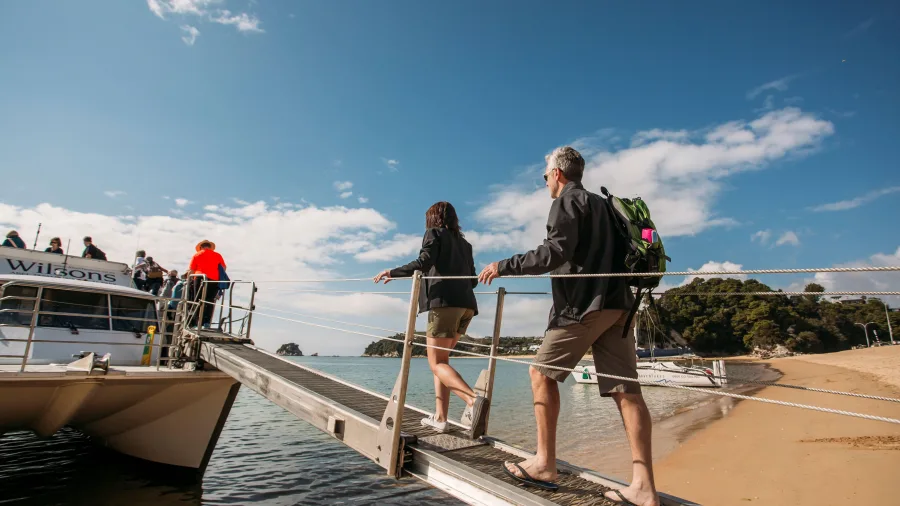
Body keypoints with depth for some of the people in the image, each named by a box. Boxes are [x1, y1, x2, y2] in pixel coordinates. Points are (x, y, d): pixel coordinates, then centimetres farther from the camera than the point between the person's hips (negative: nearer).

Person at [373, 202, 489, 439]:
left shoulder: (434, 233, 6)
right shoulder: (464, 243, 24)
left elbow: (424, 262, -12)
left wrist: (393, 272, -4)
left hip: (444, 302, -7)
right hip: (466, 305, 7)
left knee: (437, 362, -5)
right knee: (440, 358, 14)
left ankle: (473, 400, -27)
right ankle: (440, 417, 10)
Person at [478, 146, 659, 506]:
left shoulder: (567, 201, -1)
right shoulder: (603, 205, 24)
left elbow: (556, 251, -17)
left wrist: (505, 266, -13)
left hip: (584, 304, -8)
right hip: (617, 304, 8)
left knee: (542, 372, 3)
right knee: (625, 390, 1)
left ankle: (544, 464, 6)